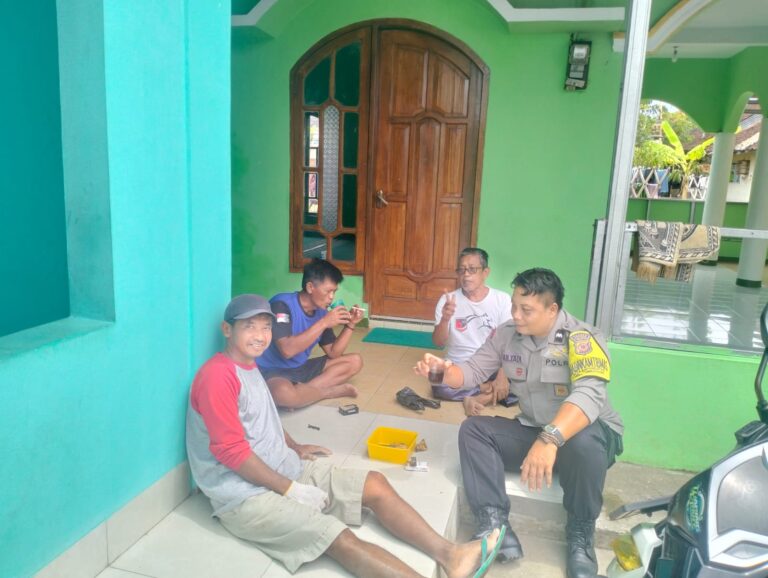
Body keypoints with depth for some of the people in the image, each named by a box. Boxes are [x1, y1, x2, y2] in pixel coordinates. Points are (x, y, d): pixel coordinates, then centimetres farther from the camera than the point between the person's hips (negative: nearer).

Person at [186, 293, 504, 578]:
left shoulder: (249, 366, 13)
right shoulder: (217, 376, -18)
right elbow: (231, 451, -22)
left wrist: (295, 447, 21)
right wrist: (291, 490, -18)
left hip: (285, 468, 10)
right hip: (246, 494, -10)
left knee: (375, 485, -2)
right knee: (341, 539, -24)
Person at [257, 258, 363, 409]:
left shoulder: (321, 311, 0)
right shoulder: (281, 305, -20)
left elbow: (333, 353, 6)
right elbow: (287, 350, -33)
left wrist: (350, 325, -8)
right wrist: (323, 323, -29)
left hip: (301, 368, 8)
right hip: (272, 372, -7)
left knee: (355, 361, 0)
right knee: (283, 392, -42)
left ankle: (303, 391, -15)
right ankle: (332, 390, -13)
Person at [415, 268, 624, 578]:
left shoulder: (581, 338, -22)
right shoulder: (507, 334, -4)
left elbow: (589, 394, -37)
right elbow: (473, 370, 0)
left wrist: (550, 439, -53)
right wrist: (444, 370, -24)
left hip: (590, 434, -5)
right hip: (532, 431, 5)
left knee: (583, 442, -39)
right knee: (473, 429, -14)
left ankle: (581, 532, -13)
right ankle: (495, 524, -20)